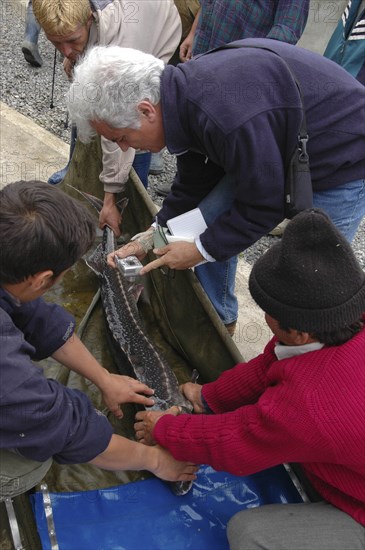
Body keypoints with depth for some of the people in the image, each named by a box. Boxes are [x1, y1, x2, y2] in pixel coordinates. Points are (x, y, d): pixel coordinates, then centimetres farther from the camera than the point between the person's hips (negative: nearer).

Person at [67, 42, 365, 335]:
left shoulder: (228, 118, -40)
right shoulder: (181, 91, -10)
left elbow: (264, 204, -26)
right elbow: (193, 184, 3)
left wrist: (202, 250, -16)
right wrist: (153, 237, -1)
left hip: (339, 163, -8)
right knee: (211, 221, 8)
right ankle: (219, 319, 29)